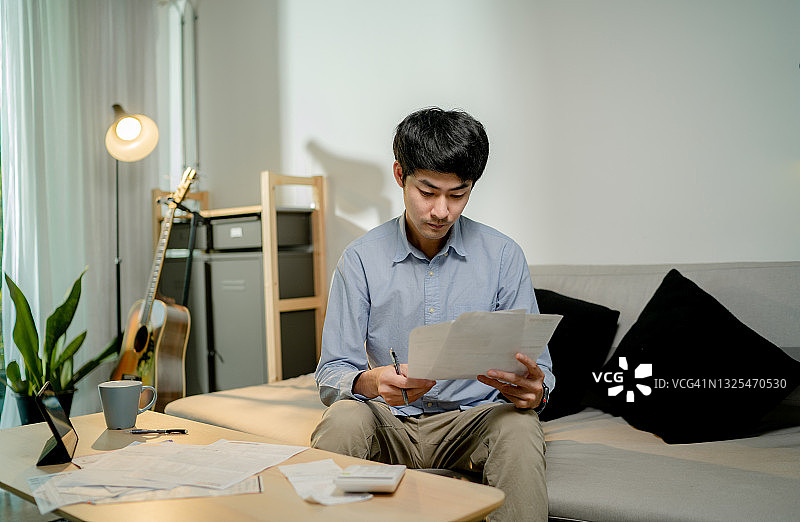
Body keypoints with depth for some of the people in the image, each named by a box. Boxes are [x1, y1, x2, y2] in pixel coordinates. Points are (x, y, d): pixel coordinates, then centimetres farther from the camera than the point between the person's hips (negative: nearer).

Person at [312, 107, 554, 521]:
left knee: (519, 426, -31)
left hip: (473, 419, 0)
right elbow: (332, 372, -5)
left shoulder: (504, 257, -1)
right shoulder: (361, 259, -2)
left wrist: (533, 390, -26)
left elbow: (538, 371, 0)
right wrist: (371, 382, -30)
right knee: (343, 419, -31)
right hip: (390, 423, 0)